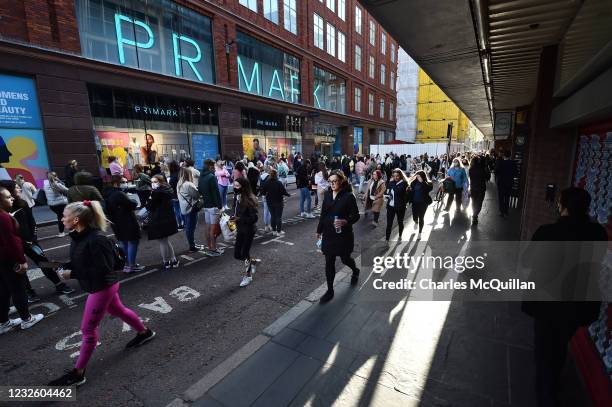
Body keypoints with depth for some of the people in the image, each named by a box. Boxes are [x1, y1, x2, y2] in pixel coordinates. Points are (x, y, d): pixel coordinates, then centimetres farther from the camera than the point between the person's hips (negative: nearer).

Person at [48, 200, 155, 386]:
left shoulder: (96, 240, -30)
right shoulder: (79, 237, -2)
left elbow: (102, 269, -28)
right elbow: (79, 261, 10)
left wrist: (72, 274, -24)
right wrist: (65, 266, -8)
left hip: (103, 287, -10)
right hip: (100, 286, 10)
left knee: (88, 328, 4)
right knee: (119, 311, 26)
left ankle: (78, 374, 21)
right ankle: (144, 332, 47)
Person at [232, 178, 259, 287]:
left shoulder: (250, 200, -22)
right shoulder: (237, 198, 0)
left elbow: (254, 218, -22)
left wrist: (239, 219, -28)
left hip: (249, 230, -7)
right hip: (240, 230, 7)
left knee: (245, 253, 5)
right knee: (237, 255, 11)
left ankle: (248, 275, 27)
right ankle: (253, 261, 38)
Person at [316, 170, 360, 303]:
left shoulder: (349, 196, -13)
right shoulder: (327, 195, 2)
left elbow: (356, 216, -10)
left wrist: (346, 221, -29)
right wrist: (319, 230, 15)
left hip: (343, 234, -4)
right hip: (328, 234, 4)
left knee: (345, 258, 15)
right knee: (329, 263, 6)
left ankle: (355, 271, 50)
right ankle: (330, 290, 20)